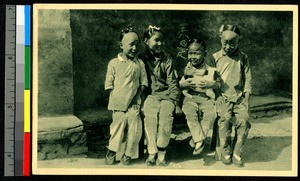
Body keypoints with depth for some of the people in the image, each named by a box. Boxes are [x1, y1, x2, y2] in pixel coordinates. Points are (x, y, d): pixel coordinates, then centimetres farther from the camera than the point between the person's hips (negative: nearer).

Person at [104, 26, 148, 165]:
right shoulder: (114, 63, 2)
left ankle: (128, 154, 16)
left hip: (133, 104, 2)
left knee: (135, 130, -2)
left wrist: (136, 98, -4)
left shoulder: (139, 64, 6)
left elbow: (143, 83, 7)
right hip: (118, 104, -2)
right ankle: (112, 152, 20)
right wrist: (116, 99, -6)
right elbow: (109, 85, 3)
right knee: (119, 125, -1)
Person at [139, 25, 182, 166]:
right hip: (150, 95, -1)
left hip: (166, 94, 1)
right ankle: (152, 152, -23)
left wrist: (176, 102, -4)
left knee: (166, 114, -29)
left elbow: (172, 82, 6)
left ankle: (161, 152, -18)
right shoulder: (141, 59, 6)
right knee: (150, 115, -30)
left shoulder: (167, 59, 8)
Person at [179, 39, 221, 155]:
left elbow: (218, 84, 11)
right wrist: (185, 84, -8)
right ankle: (199, 140, -28)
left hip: (206, 98, 0)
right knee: (189, 112, -33)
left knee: (211, 114, -31)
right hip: (190, 97, 0)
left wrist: (210, 84, -10)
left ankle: (196, 139, -19)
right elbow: (178, 84, 14)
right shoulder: (185, 69, 13)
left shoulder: (211, 71, 9)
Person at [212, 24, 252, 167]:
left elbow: (248, 79, 12)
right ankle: (225, 151, -7)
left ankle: (237, 152, -5)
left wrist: (246, 97, 1)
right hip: (222, 97, -1)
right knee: (225, 118, -25)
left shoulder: (243, 58, 11)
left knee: (243, 120, -21)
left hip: (239, 97, 1)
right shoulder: (215, 57, 9)